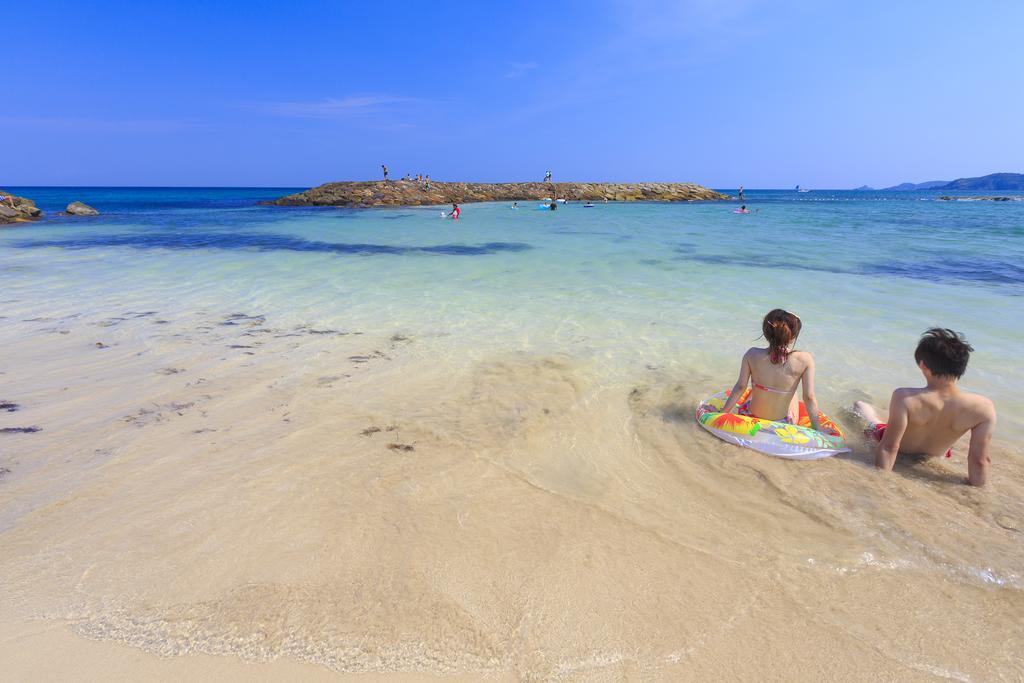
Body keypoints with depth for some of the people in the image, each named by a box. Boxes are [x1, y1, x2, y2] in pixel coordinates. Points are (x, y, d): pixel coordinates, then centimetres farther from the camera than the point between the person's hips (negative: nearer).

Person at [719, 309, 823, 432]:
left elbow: (740, 386, -13)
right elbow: (809, 397, -17)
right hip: (784, 423, 0)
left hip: (752, 417, 1)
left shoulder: (752, 355, -20)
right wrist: (818, 429, -5)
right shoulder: (805, 360, -22)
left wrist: (723, 412, -1)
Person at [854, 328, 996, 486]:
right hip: (934, 458, 2)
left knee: (860, 405, 25)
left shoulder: (904, 398, -40)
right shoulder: (984, 408, -30)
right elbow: (979, 460, -23)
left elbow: (889, 447, -34)